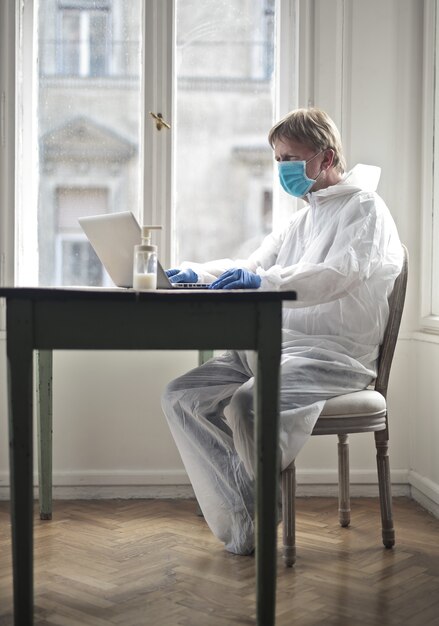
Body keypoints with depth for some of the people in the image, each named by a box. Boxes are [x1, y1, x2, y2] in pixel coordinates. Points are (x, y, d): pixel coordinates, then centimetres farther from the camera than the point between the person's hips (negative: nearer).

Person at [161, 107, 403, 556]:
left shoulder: (365, 209, -2)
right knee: (181, 397, -8)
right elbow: (253, 267, 27)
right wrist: (195, 273, 8)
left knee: (247, 403, -34)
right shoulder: (302, 220, 27)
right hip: (274, 347, 9)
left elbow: (339, 275, -21)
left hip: (333, 352, -9)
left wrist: (264, 281, -35)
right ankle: (239, 520, -11)